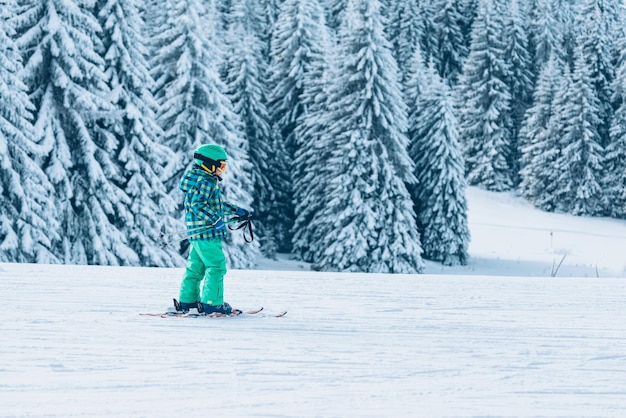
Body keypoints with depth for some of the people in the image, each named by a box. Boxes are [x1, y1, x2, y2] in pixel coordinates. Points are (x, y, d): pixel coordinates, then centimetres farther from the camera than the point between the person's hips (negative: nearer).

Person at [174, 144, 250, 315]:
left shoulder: (209, 181, 19)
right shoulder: (204, 181, -14)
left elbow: (217, 204, 29)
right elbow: (198, 205, -24)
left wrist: (236, 211, 25)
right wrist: (215, 220, -28)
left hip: (197, 233, 11)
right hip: (206, 233, -11)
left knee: (196, 266, 16)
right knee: (216, 265, -7)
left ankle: (186, 300, 22)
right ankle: (212, 303, -7)